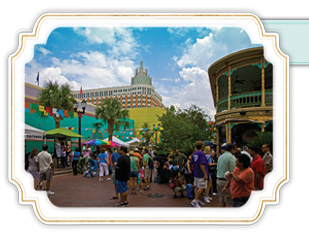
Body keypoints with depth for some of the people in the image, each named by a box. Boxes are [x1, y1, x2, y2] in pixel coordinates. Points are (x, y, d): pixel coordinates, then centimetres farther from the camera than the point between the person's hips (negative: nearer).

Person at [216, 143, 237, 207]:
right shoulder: (232, 157, -12)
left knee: (221, 200, 13)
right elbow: (233, 172, -16)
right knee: (229, 202, -2)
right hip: (227, 182, -8)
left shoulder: (220, 157, 15)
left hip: (218, 180, 8)